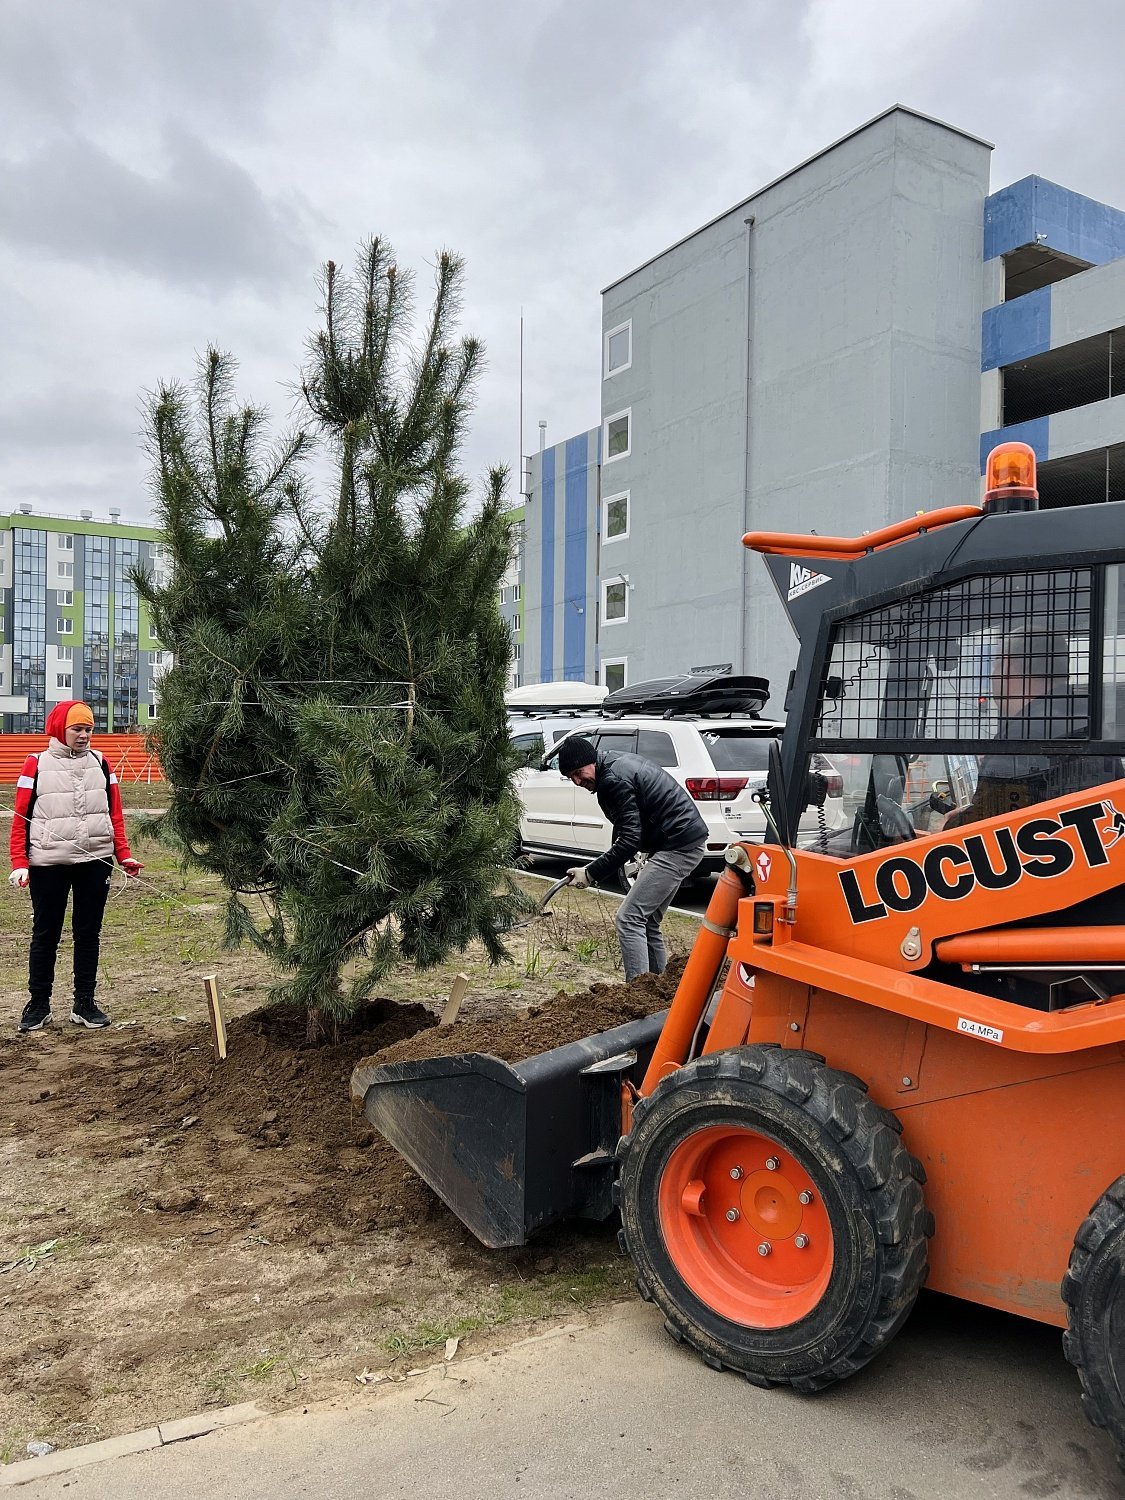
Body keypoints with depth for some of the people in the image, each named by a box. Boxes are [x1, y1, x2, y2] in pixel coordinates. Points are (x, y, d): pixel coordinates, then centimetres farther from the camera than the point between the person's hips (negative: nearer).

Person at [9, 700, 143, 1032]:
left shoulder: (99, 763, 8)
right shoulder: (37, 765, 0)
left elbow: (115, 814, 9)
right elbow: (21, 818, -2)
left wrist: (124, 855, 2)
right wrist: (20, 863, -10)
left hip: (95, 861, 2)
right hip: (48, 864, -2)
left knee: (88, 933, 8)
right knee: (45, 934, 8)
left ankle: (84, 1004, 18)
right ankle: (38, 1004, 21)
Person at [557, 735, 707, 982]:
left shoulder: (614, 779, -18)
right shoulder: (617, 763, 13)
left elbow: (630, 840, -20)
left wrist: (591, 873, -15)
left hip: (678, 846, -11)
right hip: (685, 841, 11)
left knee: (629, 920, -11)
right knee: (647, 922, 15)